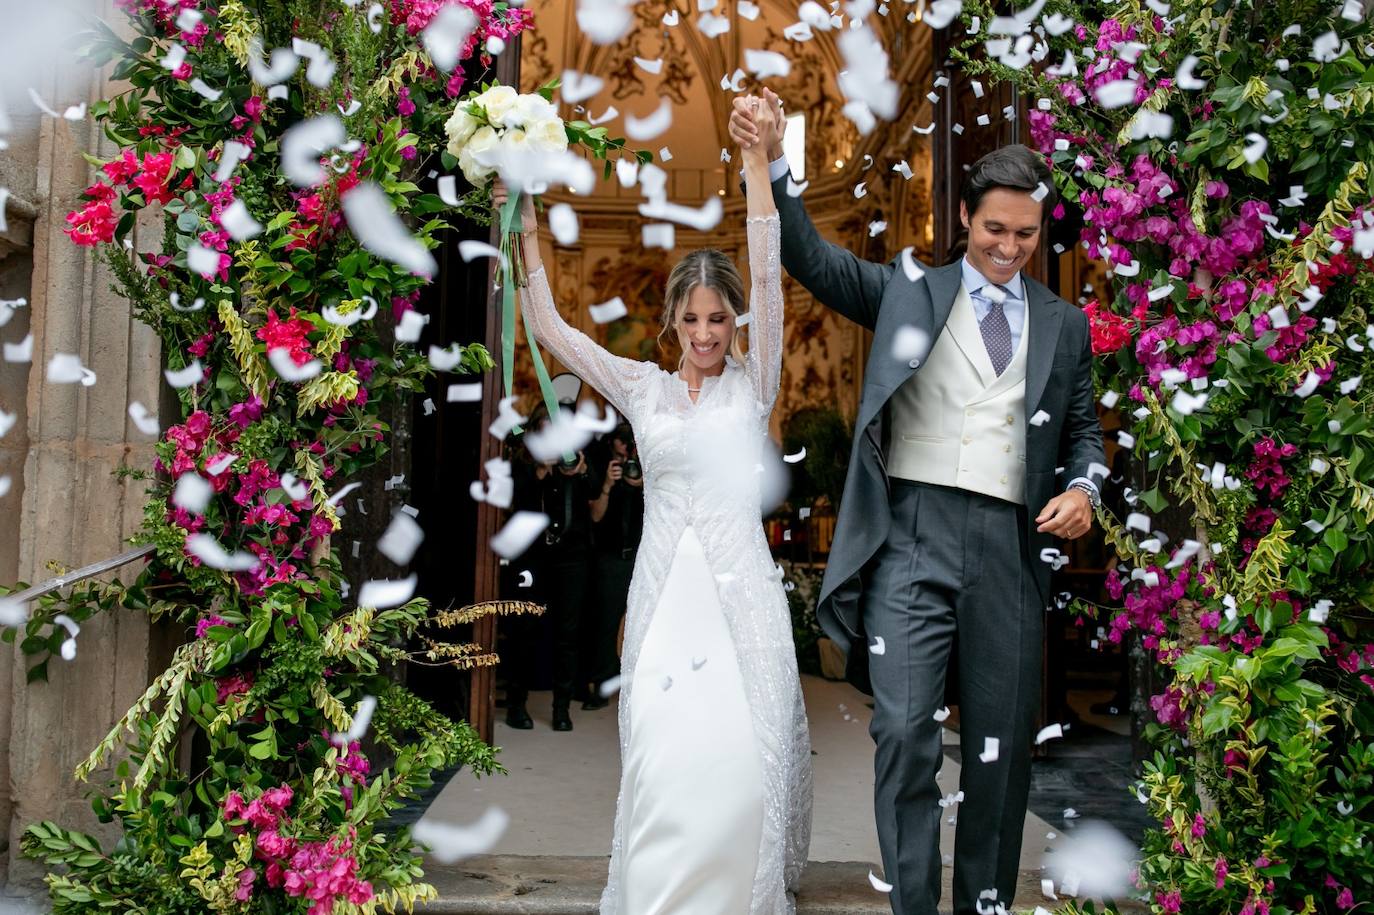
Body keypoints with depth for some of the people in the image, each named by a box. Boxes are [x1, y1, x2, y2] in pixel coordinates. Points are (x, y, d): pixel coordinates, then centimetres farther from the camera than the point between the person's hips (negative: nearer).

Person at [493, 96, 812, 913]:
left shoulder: (753, 384, 5)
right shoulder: (641, 388, 10)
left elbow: (768, 278, -6)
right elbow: (549, 327, 7)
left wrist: (757, 162, -13)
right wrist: (528, 230, 0)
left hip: (740, 588, -1)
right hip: (663, 588, 2)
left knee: (742, 760, -5)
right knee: (664, 762, -1)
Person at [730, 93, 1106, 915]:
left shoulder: (1065, 325, 16)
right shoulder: (908, 293, 10)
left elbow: (1084, 428, 20)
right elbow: (815, 260, 0)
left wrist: (1084, 488, -1)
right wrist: (775, 163, -13)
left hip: (1010, 548, 3)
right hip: (912, 538, -2)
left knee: (1002, 746, 9)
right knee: (905, 734, -9)